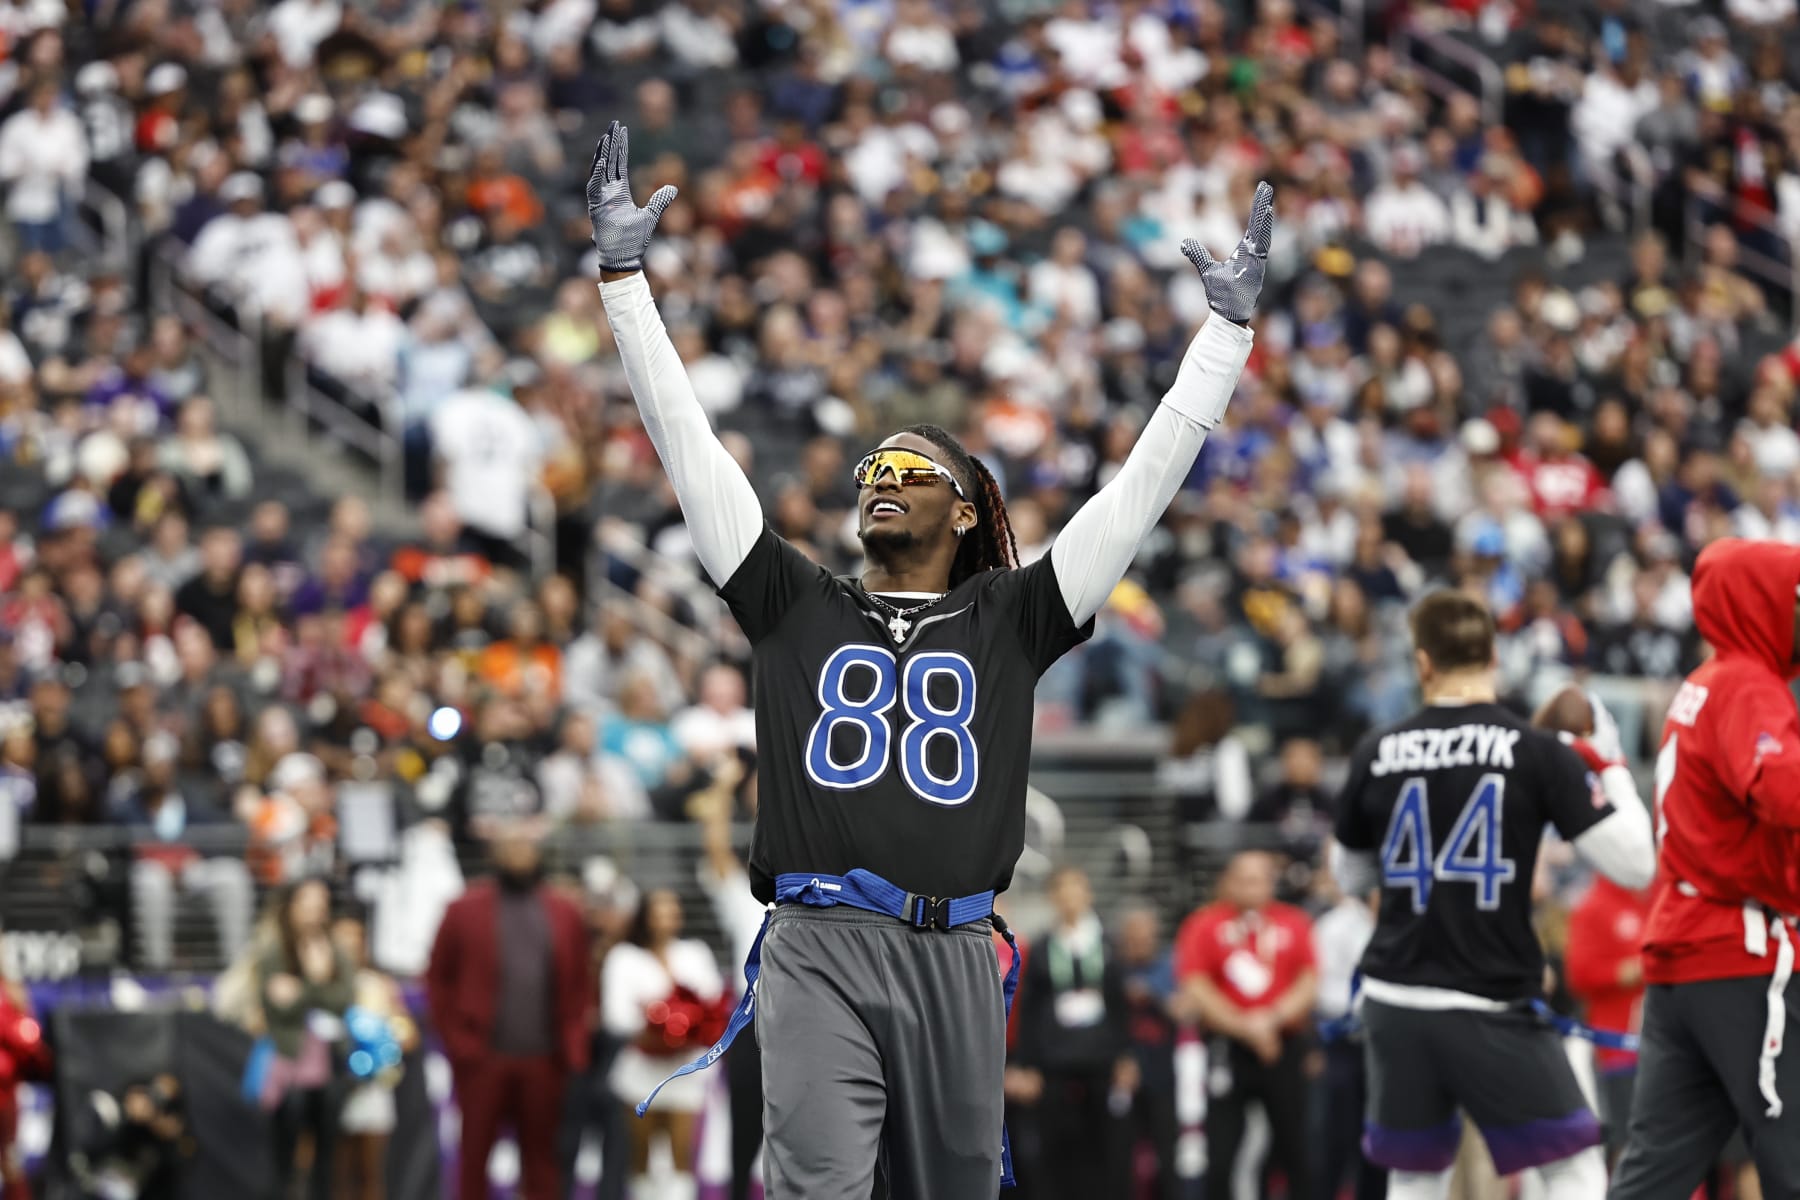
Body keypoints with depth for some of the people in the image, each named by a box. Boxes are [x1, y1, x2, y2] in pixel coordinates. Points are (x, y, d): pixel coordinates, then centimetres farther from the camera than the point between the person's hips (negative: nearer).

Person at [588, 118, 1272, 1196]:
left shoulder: (1009, 621, 15)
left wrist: (1229, 327, 13)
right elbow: (690, 445, 14)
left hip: (956, 956, 2)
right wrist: (624, 276, 11)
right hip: (818, 951, -1)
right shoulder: (797, 606, 16)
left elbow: (1144, 482, 14)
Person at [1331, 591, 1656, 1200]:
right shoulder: (1539, 754, -7)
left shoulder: (1377, 753, 2)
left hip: (1394, 1004, 4)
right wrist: (1608, 766, 6)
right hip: (1488, 1008, -4)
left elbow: (1352, 878, 17)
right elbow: (1634, 865, -8)